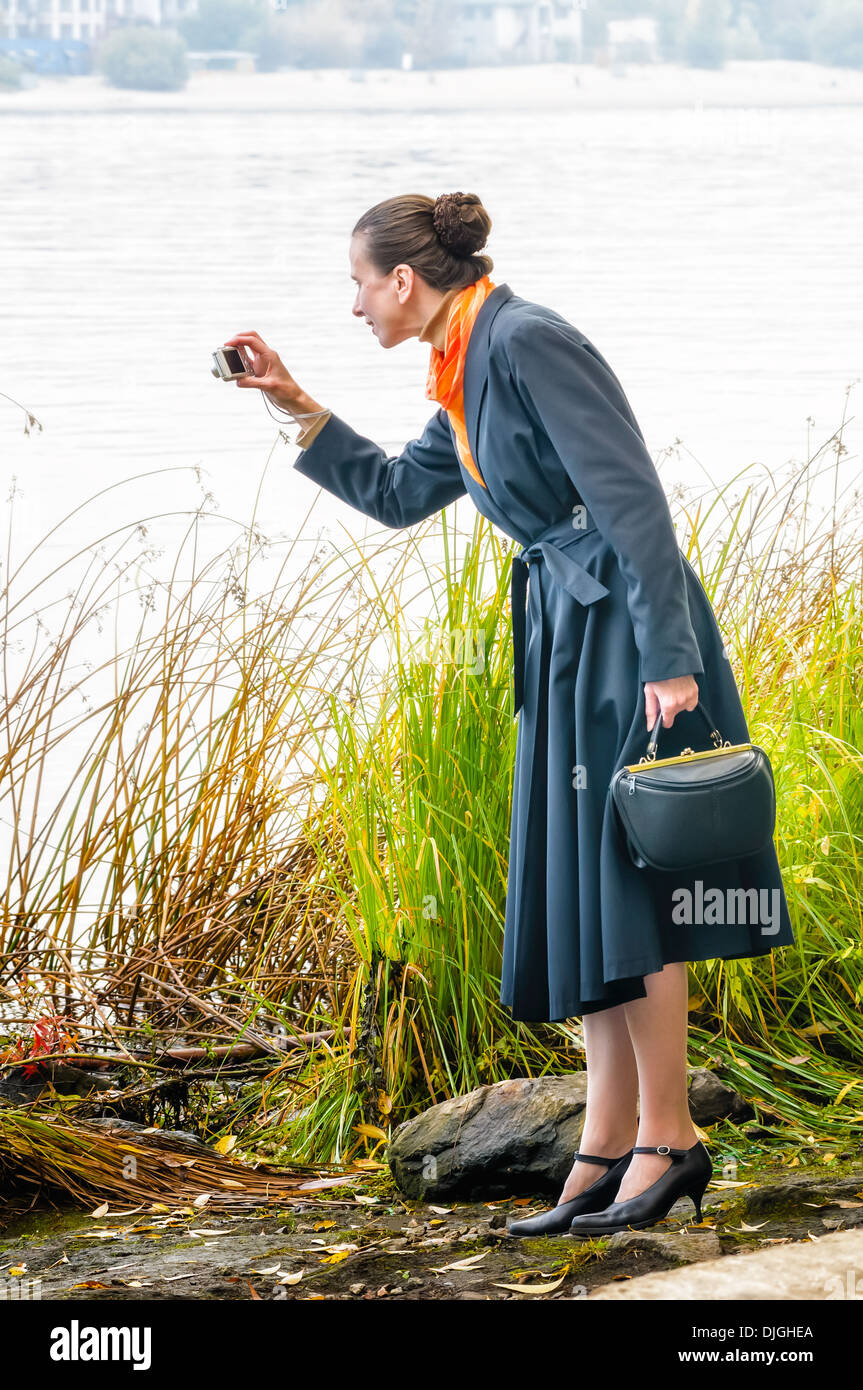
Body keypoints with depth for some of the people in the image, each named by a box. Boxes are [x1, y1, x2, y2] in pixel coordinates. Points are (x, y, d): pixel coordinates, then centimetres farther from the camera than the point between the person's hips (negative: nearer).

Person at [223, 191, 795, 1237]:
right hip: (566, 641, 9)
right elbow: (397, 493, 29)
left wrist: (667, 658, -24)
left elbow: (632, 495, -20)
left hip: (626, 634, -9)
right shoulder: (466, 375, 14)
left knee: (622, 879, -7)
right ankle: (606, 1152, 9)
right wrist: (298, 408, 21)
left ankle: (667, 1140, -2)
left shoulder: (527, 344, -15)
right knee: (581, 899, 7)